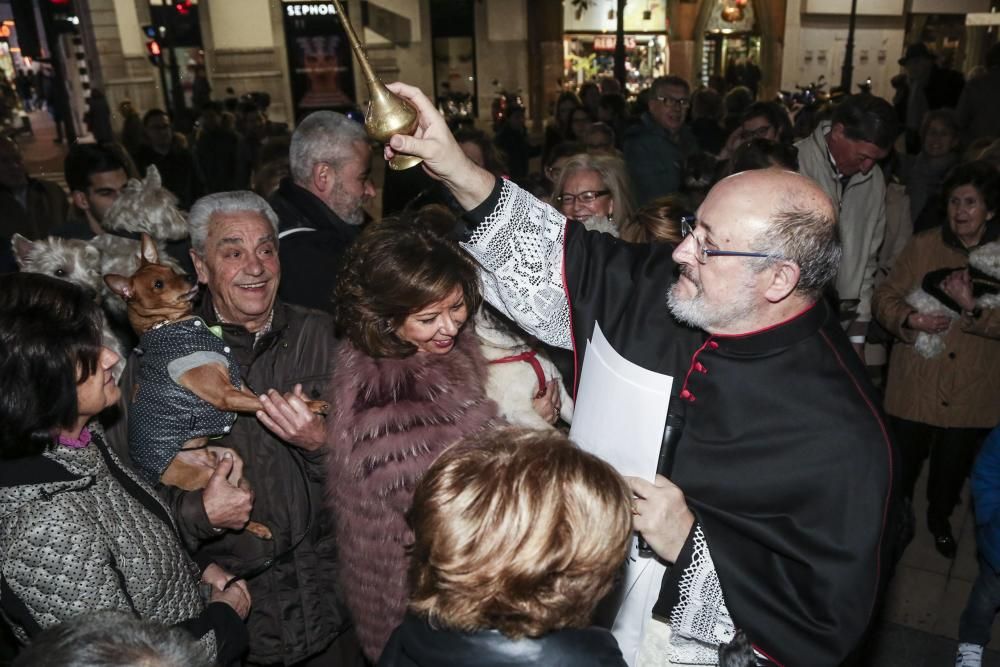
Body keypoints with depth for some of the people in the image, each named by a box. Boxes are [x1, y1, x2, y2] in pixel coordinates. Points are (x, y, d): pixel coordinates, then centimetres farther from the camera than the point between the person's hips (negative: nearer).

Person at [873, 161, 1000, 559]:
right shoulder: (923, 246, -4)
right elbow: (885, 296, -4)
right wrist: (910, 319, -22)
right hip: (915, 385, -1)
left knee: (953, 465, 18)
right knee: (903, 460, 8)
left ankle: (940, 519, 46)